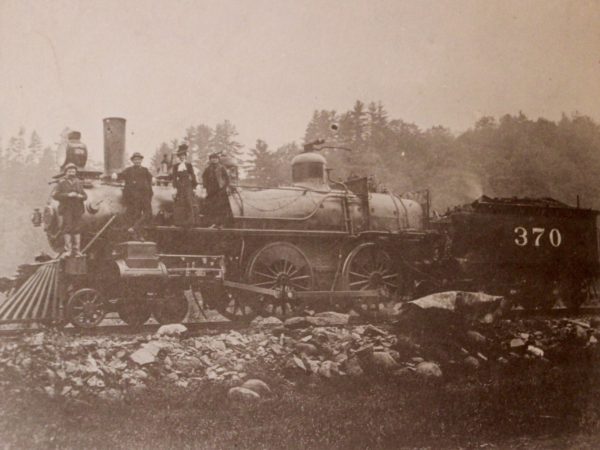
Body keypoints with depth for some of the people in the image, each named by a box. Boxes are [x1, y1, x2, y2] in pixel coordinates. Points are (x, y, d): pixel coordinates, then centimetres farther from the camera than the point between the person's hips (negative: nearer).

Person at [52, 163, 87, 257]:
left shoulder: (79, 183, 14)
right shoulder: (61, 183, 3)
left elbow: (85, 196, 15)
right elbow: (55, 195, -8)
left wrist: (80, 196, -8)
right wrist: (68, 195, -17)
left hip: (77, 210, 3)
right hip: (67, 209, -3)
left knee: (77, 229, 1)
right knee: (67, 228, -9)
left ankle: (77, 250, 3)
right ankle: (68, 250, -8)